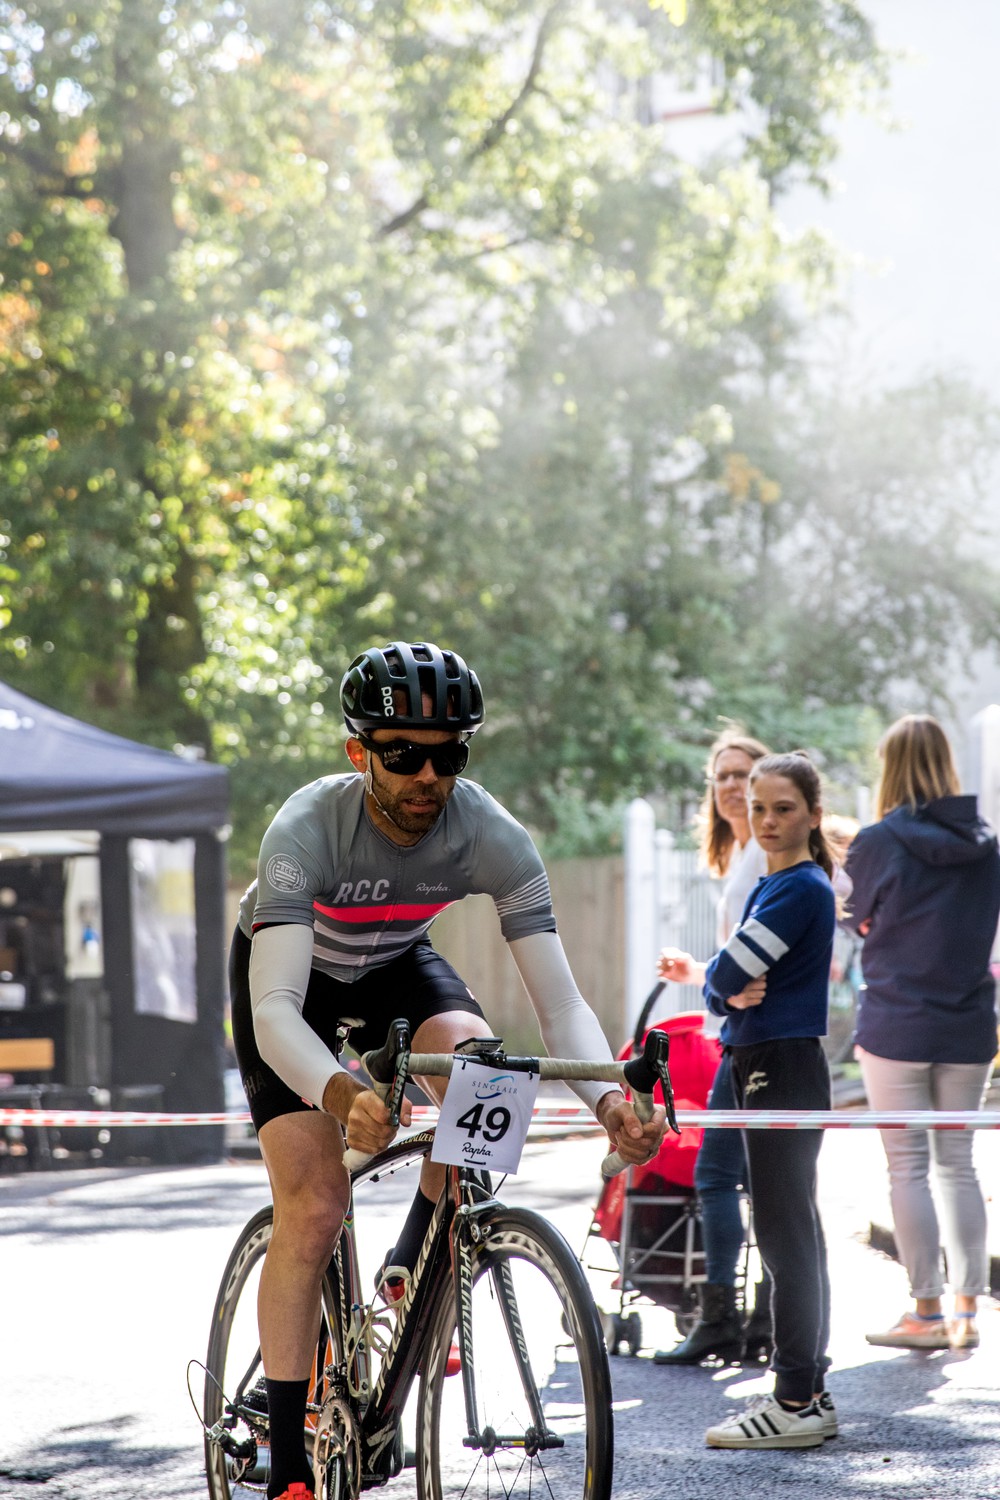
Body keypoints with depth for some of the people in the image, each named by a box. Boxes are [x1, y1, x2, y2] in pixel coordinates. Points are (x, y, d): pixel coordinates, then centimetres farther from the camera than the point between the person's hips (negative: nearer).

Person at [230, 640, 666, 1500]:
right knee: (314, 1205, -16)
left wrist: (609, 1099, -51)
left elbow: (560, 1000, -32)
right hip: (290, 971, -2)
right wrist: (339, 1093, -66)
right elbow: (276, 1013, -46)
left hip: (394, 963, 2)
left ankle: (414, 1280, -6)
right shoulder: (308, 830, -37)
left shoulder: (493, 837, -30)